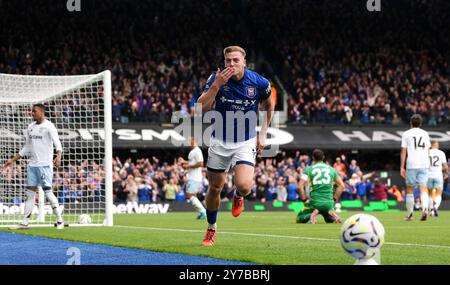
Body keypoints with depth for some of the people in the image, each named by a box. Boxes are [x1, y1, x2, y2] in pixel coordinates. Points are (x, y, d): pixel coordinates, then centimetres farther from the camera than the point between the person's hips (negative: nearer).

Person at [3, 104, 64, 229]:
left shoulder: (48, 126, -7)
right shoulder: (31, 127, 14)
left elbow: (57, 143, -18)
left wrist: (58, 157, -37)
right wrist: (12, 160, 21)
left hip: (45, 165, -7)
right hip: (32, 165, 7)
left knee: (48, 192, -8)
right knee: (30, 192, 6)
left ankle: (60, 220, 0)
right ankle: (25, 223, 8)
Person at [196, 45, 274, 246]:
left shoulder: (259, 82, -11)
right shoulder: (217, 79, -11)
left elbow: (269, 105, 9)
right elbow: (202, 107, -20)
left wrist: (263, 134, 7)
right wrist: (216, 85, -31)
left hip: (246, 142, -1)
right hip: (219, 141, 1)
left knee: (244, 186, -22)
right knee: (214, 188, 9)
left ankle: (238, 196, 17)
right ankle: (211, 229, 32)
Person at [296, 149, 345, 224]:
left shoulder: (309, 169, 2)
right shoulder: (331, 169, 12)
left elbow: (300, 186, -7)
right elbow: (342, 186, 14)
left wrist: (304, 199, 4)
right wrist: (334, 198, 19)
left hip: (314, 201, -3)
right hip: (329, 202, 3)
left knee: (299, 219, 14)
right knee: (329, 220, 29)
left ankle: (313, 214, -19)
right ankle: (332, 215, -9)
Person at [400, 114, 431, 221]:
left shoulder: (406, 134, 3)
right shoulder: (425, 134, 12)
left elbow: (403, 151, -1)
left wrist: (402, 167, 1)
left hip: (411, 165, -2)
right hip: (424, 164, 2)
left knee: (409, 189, 10)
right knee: (423, 189, -4)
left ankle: (410, 214, 13)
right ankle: (425, 208, -29)